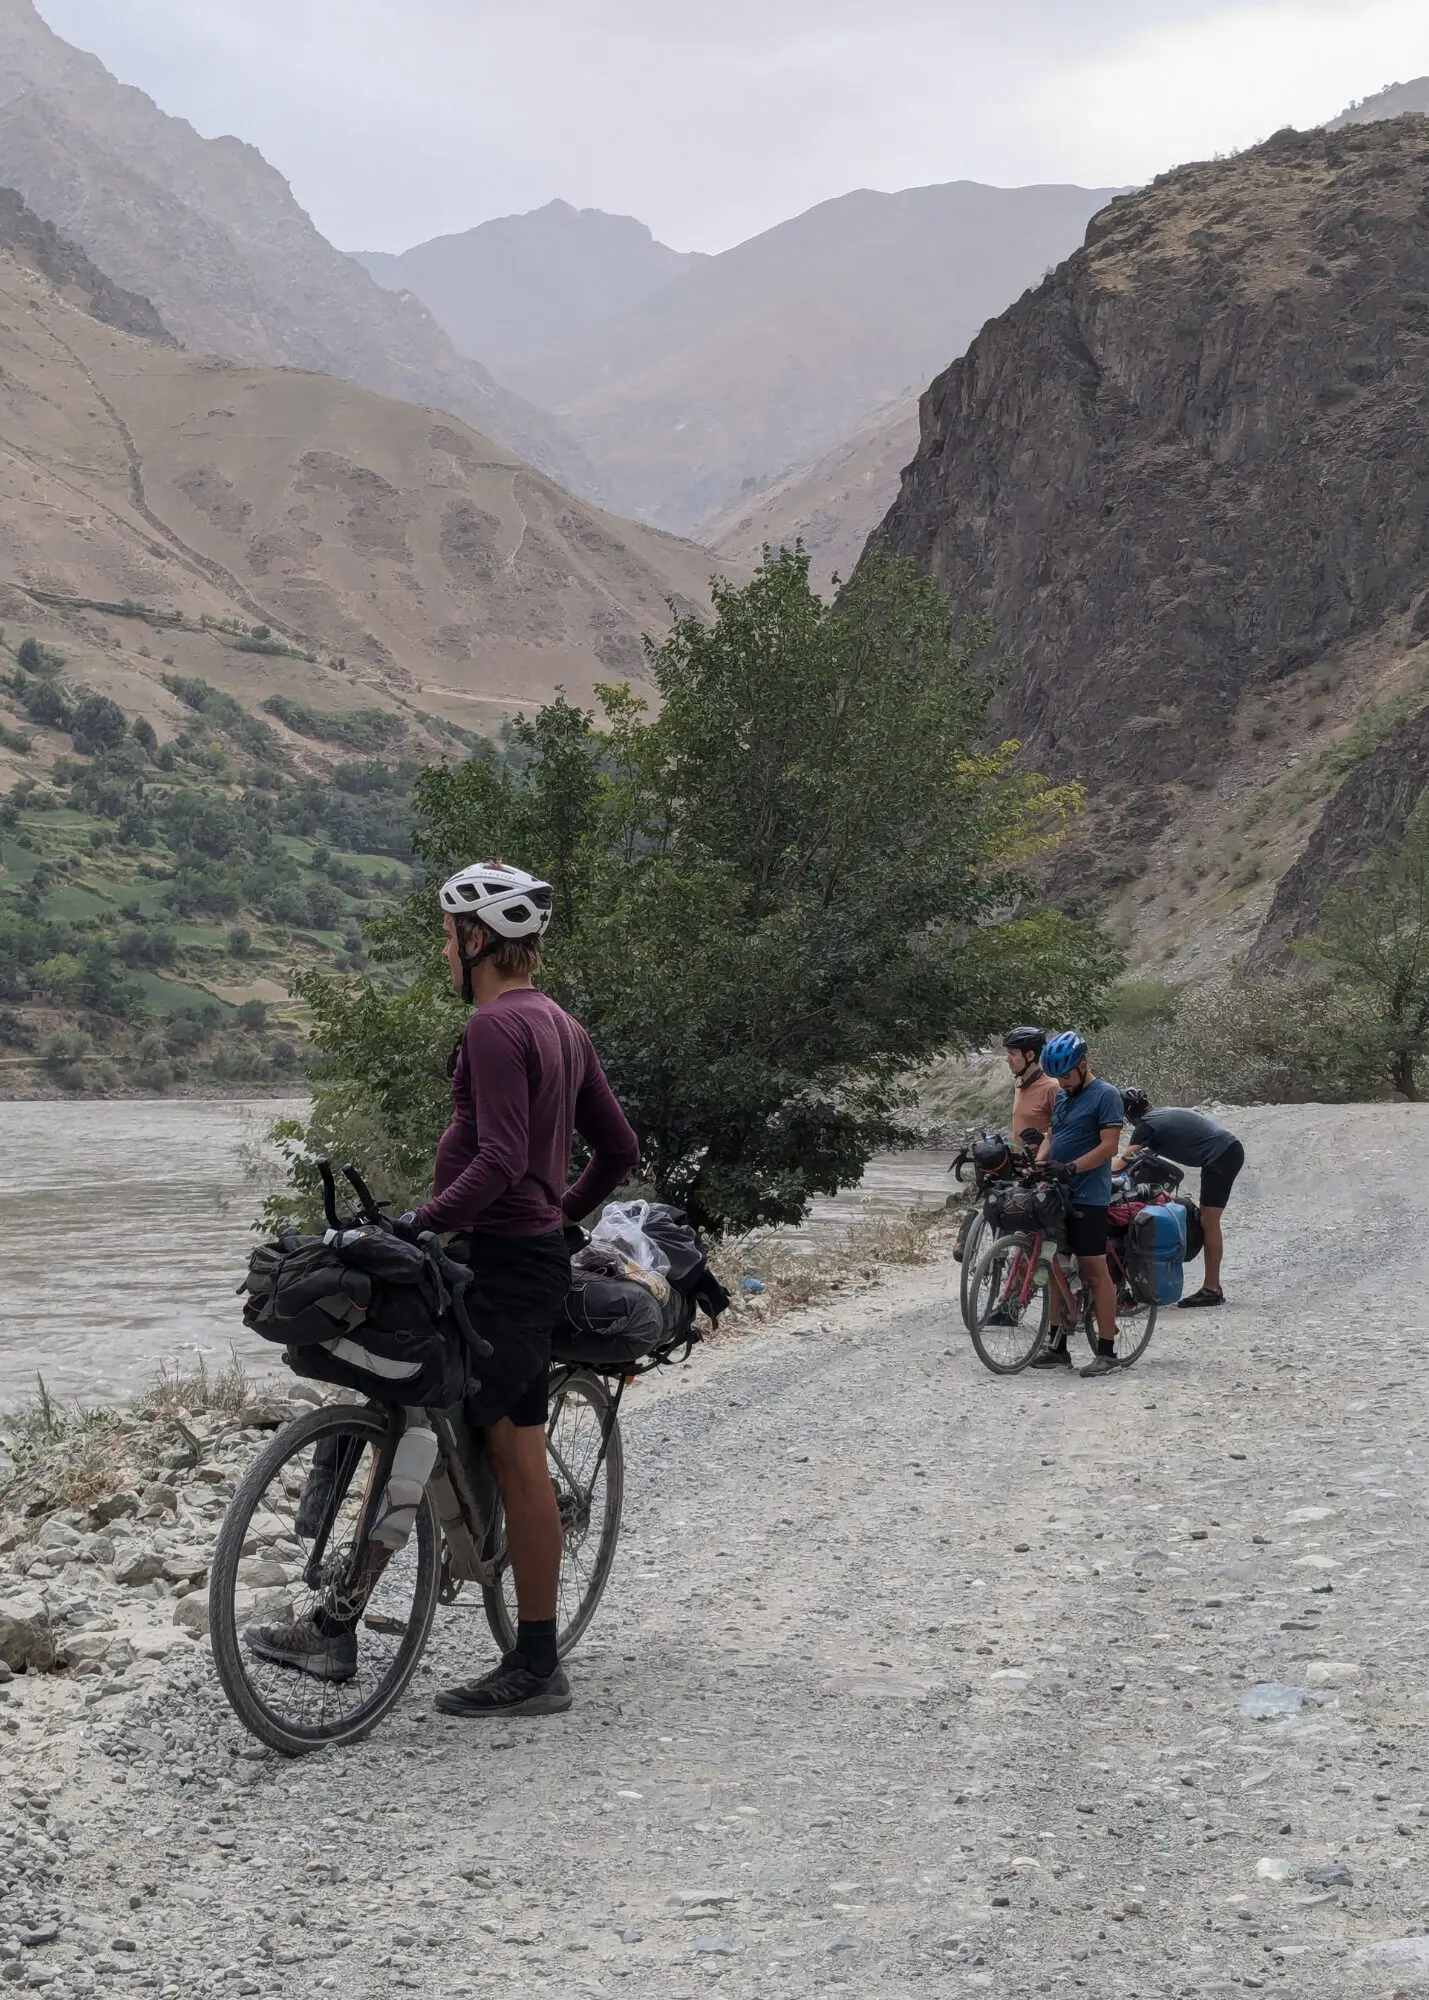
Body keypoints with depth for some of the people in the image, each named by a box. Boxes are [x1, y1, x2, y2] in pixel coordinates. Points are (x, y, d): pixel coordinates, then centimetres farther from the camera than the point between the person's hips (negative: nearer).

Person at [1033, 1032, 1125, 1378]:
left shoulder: (1105, 1095, -8)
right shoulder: (1061, 1096, 16)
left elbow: (1109, 1145, -15)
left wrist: (1070, 1168, -24)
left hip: (1087, 1197, -8)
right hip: (1056, 1194, 8)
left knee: (1094, 1271, -7)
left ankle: (1107, 1352, -4)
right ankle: (1057, 1347, 17)